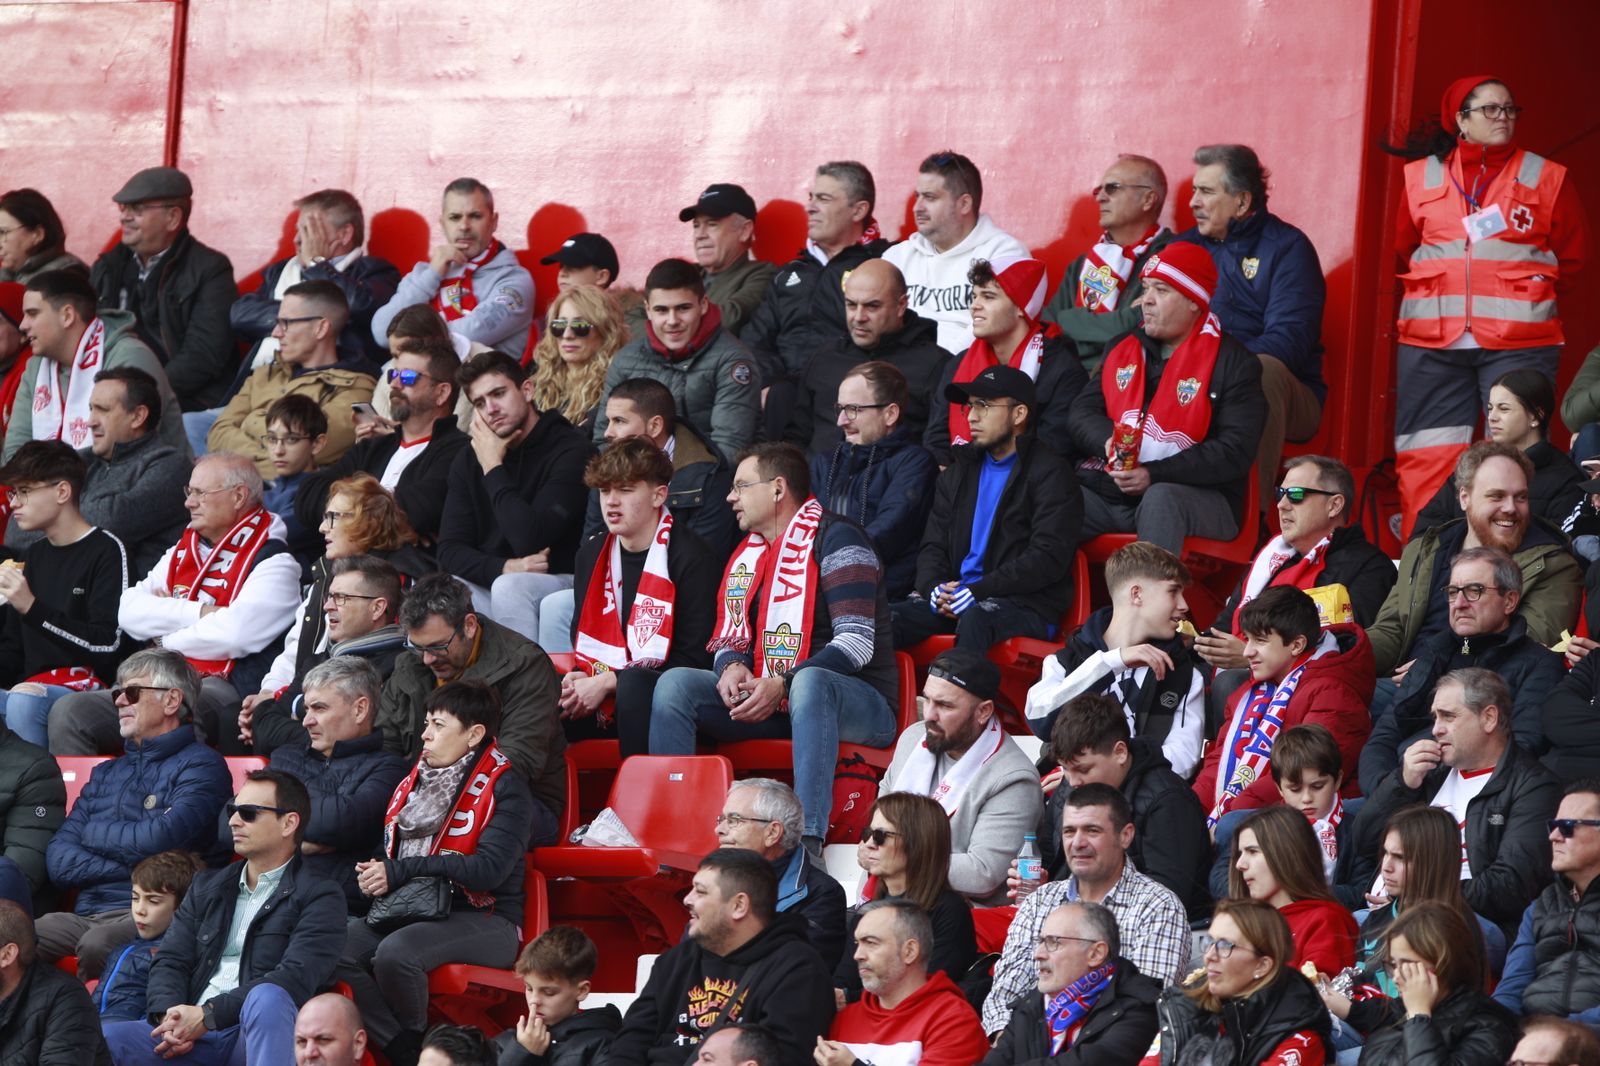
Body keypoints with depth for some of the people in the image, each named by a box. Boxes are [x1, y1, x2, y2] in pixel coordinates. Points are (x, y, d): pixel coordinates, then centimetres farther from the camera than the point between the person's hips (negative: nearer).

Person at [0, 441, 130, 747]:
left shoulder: (105, 551, -2)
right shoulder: (34, 555, 22)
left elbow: (109, 643, -13)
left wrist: (32, 607, -17)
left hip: (89, 685, -7)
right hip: (33, 687, 7)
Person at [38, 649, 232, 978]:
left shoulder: (200, 765, 5)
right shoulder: (106, 773, 25)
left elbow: (156, 842, -12)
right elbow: (58, 862, 13)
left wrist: (94, 834, 7)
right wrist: (128, 868, -3)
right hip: (87, 912, 5)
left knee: (96, 945, -37)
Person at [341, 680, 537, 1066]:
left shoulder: (504, 788, -7)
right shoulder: (416, 781, 16)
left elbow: (489, 870, -19)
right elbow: (389, 853, 25)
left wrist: (400, 871, -18)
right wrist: (371, 874, -2)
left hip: (484, 920, -7)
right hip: (413, 911, 7)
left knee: (394, 953, -33)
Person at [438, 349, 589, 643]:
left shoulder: (568, 450, -11)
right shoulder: (469, 459, 8)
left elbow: (529, 540, -22)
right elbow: (450, 550, 1)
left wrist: (493, 467, -13)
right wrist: (504, 568, -19)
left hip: (559, 581, -5)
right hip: (488, 582, 5)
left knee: (510, 587, -36)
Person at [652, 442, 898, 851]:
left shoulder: (835, 538, -8)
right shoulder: (749, 553, 17)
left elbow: (856, 644, -18)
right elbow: (730, 638, 18)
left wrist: (782, 685, -27)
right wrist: (732, 668, -8)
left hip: (861, 705, -7)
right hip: (764, 697, 7)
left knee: (811, 682, -42)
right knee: (676, 683, -10)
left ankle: (808, 839, -53)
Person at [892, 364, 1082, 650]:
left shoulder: (1050, 472, 1)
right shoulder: (960, 471, 22)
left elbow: (1048, 558, -10)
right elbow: (934, 546, 19)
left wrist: (977, 592, -17)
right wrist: (934, 588, -6)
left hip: (1026, 606, -6)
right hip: (957, 598, 6)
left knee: (976, 619, -40)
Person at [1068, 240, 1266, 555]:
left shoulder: (1232, 363, 1)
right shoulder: (1123, 350, 20)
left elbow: (1235, 451, -8)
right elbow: (1082, 413, 16)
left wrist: (1155, 476, -18)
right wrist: (1108, 441, -10)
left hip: (1198, 497, -5)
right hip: (1108, 492, 5)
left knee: (1160, 500, -39)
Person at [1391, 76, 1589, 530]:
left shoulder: (1546, 178, 9)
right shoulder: (1422, 176, 11)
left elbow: (1572, 257, 13)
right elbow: (1404, 249, 20)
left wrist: (1531, 297, 5)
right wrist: (1440, 296, 11)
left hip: (1518, 342, -1)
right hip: (1431, 341, 1)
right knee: (1427, 459, -2)